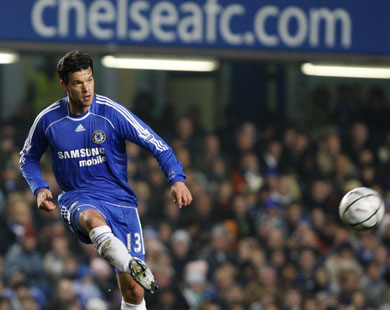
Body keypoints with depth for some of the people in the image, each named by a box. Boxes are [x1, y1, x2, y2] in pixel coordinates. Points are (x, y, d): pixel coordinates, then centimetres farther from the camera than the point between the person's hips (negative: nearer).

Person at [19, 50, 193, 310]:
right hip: (77, 200, -1)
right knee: (93, 218, -41)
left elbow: (157, 145, -6)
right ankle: (135, 268, -63)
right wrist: (40, 189, -2)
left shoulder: (112, 113, -8)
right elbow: (29, 158, 16)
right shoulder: (48, 120, -1)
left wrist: (177, 179, -20)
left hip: (119, 201, 1)